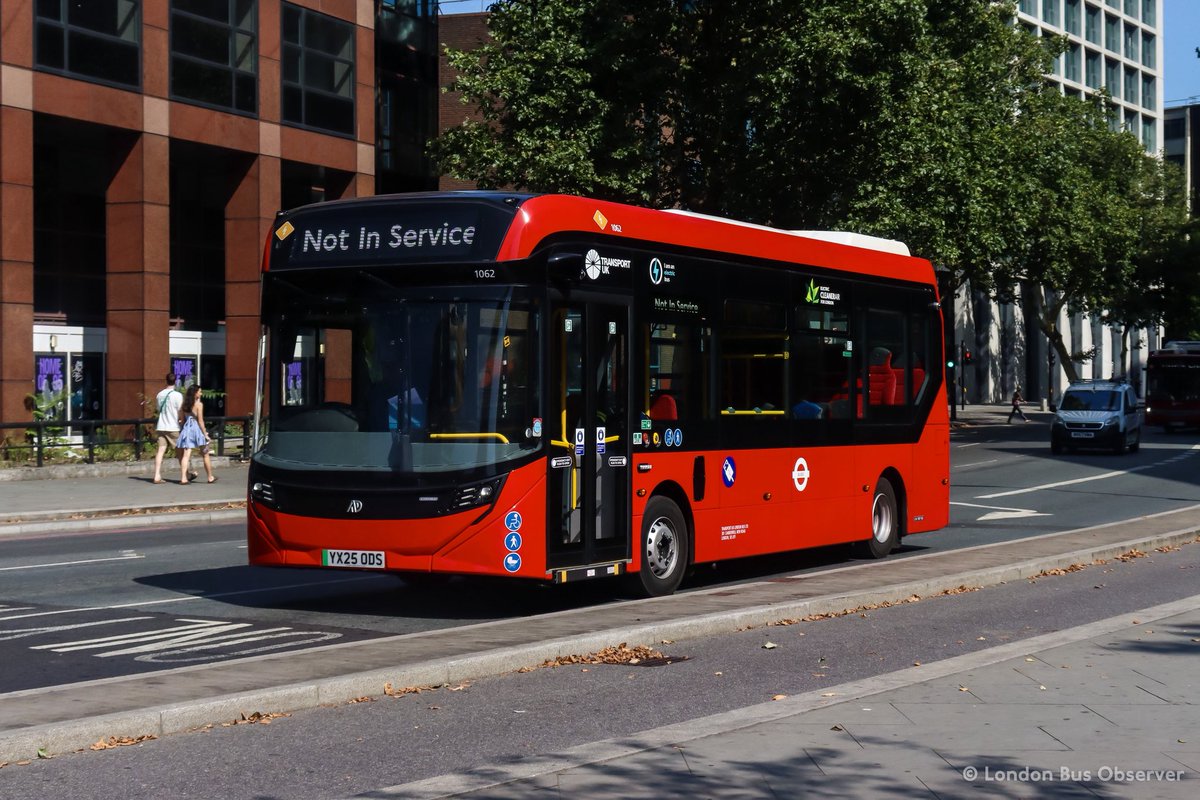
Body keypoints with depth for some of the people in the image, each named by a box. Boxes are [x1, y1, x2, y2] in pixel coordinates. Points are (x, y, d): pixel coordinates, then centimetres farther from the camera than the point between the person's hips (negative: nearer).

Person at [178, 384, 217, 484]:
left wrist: (182, 431, 19)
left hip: (186, 429, 5)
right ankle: (210, 477, 20)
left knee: (186, 455, -2)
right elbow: (200, 421, -12)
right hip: (197, 429, -5)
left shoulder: (184, 404, 8)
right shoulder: (199, 404, -10)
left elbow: (182, 420, 11)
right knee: (205, 455, 10)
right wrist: (205, 434, -8)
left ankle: (183, 478, -13)